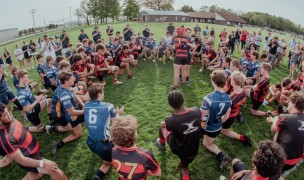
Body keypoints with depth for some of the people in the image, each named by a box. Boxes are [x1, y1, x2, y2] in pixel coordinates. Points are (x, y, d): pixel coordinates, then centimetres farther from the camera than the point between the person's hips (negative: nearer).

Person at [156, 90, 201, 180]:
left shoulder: (170, 121, -32)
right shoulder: (196, 111, -25)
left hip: (178, 149, -2)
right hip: (193, 150, 3)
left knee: (162, 126, 22)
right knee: (184, 166, 37)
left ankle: (162, 144, 52)